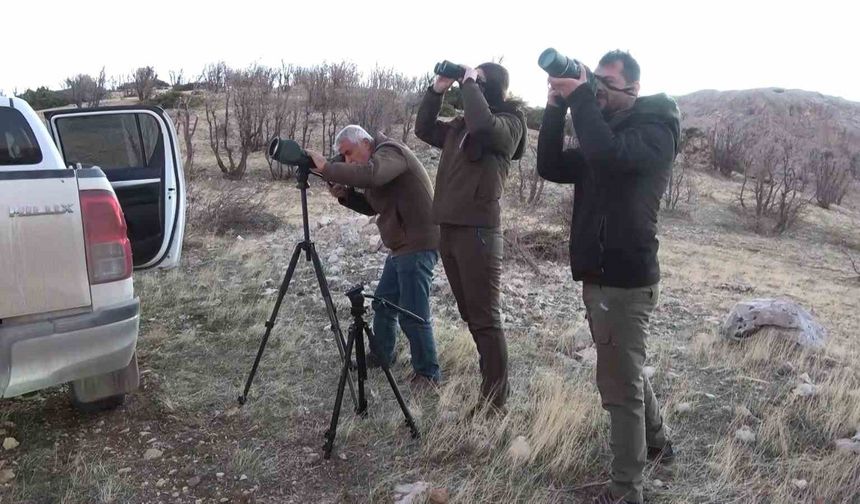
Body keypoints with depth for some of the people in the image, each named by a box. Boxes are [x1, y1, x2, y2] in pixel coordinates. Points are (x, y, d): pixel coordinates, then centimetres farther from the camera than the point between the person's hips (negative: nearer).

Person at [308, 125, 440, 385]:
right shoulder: (374, 161, 17)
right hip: (400, 247, 11)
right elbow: (371, 206, 20)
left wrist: (326, 168, -27)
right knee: (383, 304, 20)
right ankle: (380, 355, 38)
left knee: (413, 315, -8)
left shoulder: (390, 152, -13)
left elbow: (370, 175, -34)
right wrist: (345, 195, 3)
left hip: (418, 245, -11)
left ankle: (428, 372, 7)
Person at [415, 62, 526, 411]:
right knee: (471, 315, 15)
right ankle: (490, 379, 28)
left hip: (478, 230, -8)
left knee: (486, 319, -5)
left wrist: (469, 83, -11)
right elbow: (424, 129, 23)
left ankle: (494, 401, 2)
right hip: (448, 228, 8)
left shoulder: (509, 123, -5)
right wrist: (437, 89, 11)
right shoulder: (460, 125, 17)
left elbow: (484, 125, -25)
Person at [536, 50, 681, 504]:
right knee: (625, 371, 23)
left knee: (619, 386, -2)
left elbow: (610, 156, -30)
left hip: (626, 280, -9)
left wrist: (579, 97, -21)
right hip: (598, 275, 9)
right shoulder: (602, 130, 15)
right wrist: (557, 106, -5)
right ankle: (657, 443, 43)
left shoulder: (655, 130, -10)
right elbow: (551, 168, 4)